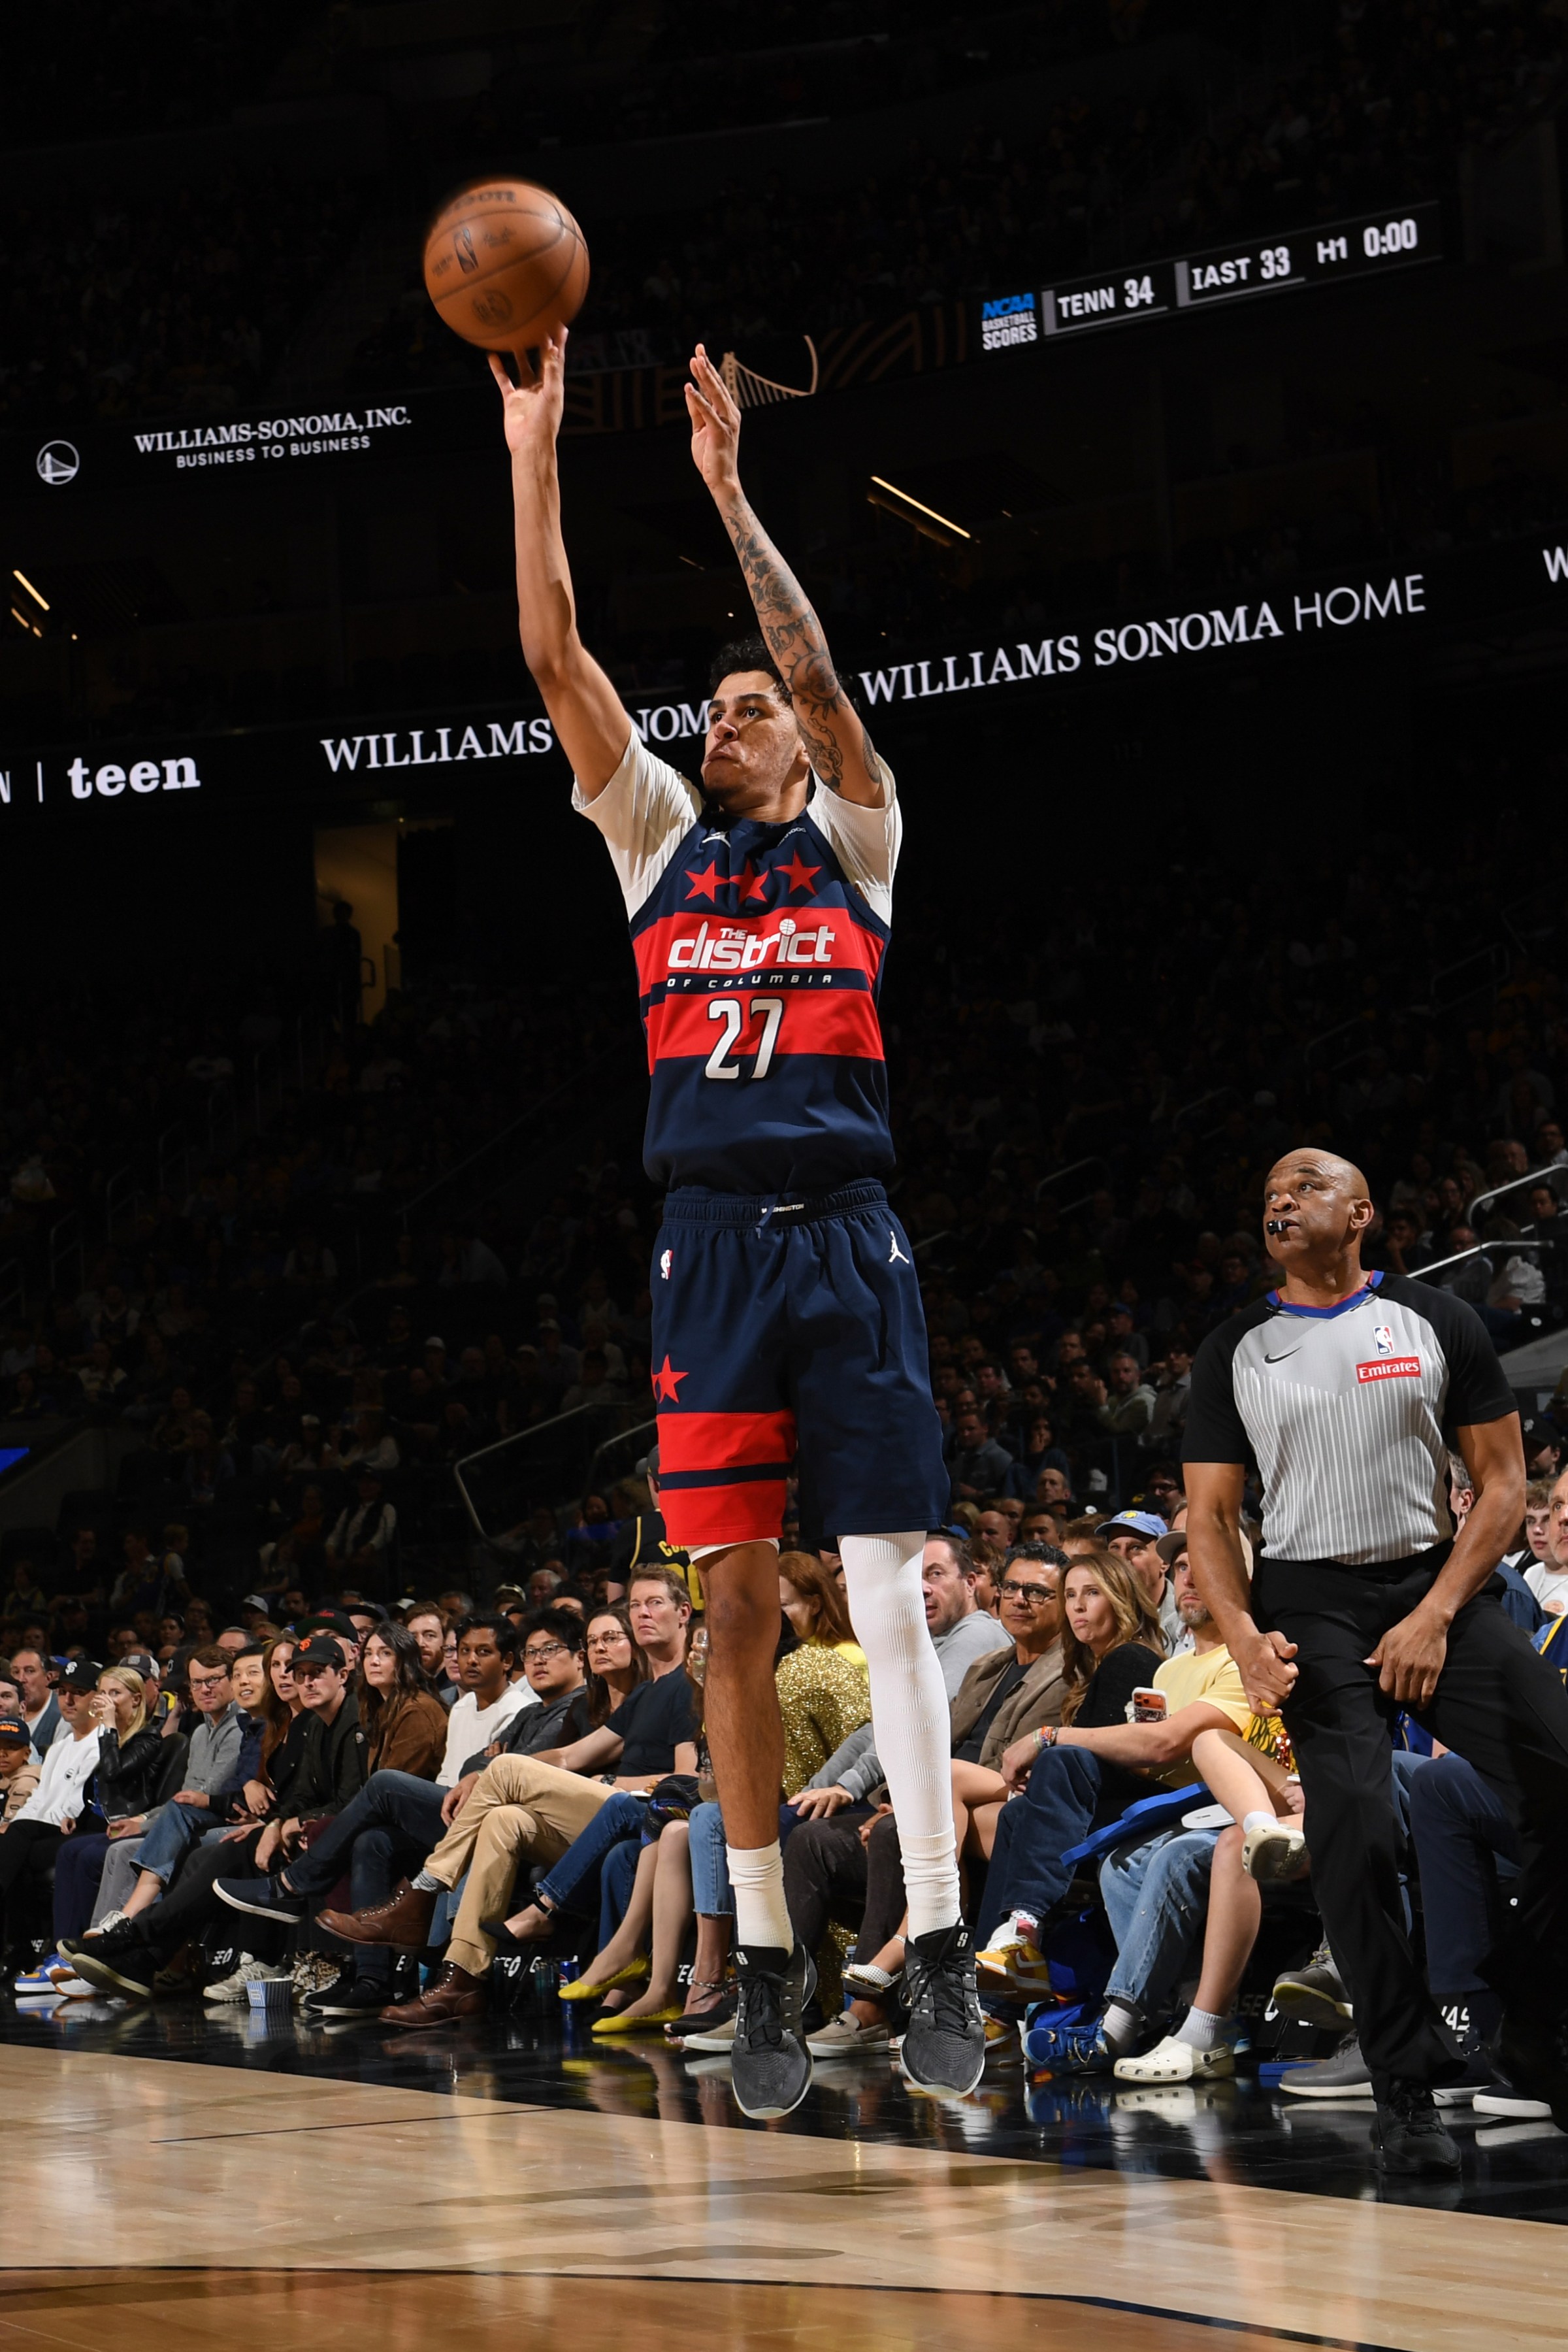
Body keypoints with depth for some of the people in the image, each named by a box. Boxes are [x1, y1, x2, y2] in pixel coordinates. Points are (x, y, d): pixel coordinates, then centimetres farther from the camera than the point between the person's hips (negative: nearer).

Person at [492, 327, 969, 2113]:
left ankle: (939, 1950, -6)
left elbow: (818, 673, -6)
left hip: (844, 1239, -3)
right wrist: (536, 459, 2)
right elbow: (555, 658, 8)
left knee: (887, 1592, -7)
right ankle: (765, 1964, 7)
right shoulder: (659, 842, 17)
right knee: (736, 1601, 1)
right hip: (710, 1244, 3)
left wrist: (727, 491, -9)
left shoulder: (852, 839, 11)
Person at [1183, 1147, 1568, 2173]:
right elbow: (1211, 1517, 9)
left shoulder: (1437, 1320, 7)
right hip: (1311, 1604, 0)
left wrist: (1437, 1616, -9)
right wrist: (1246, 1641, -9)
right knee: (1356, 1824, -23)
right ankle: (1408, 2088, -17)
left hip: (1437, 1585, 1)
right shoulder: (1236, 1350, 11)